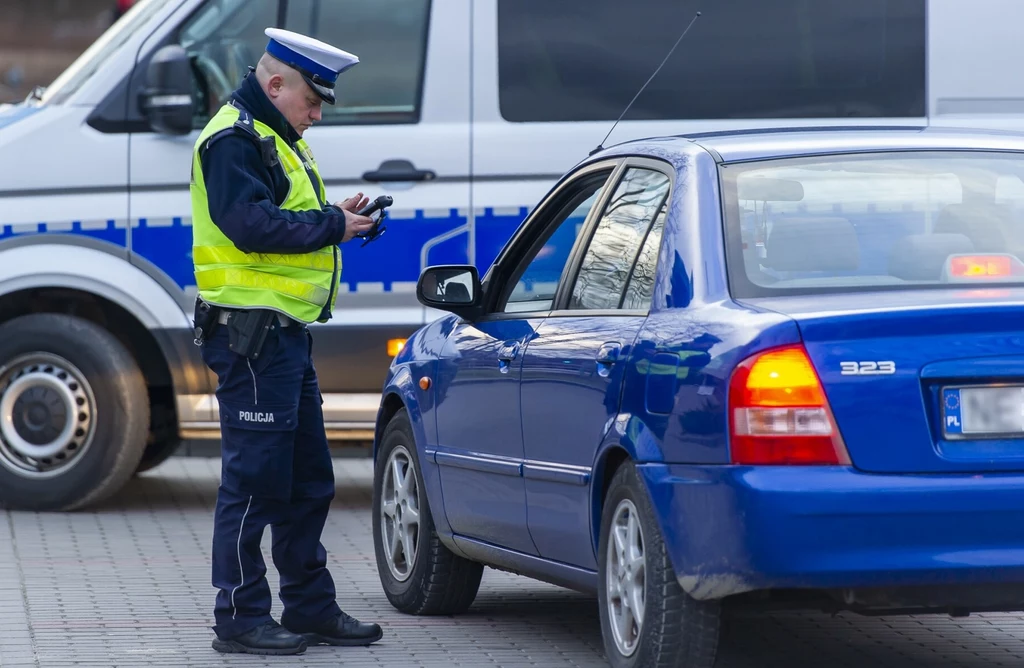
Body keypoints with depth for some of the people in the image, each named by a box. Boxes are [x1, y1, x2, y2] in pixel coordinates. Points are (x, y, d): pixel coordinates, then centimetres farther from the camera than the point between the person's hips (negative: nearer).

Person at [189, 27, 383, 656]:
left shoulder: (281, 140, 21)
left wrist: (338, 217, 7)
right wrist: (332, 224, -16)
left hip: (288, 333, 11)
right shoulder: (235, 139, -13)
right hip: (251, 335, -11)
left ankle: (311, 605, 23)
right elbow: (250, 224, -25)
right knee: (255, 481, -6)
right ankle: (241, 618, -1)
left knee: (308, 480, 15)